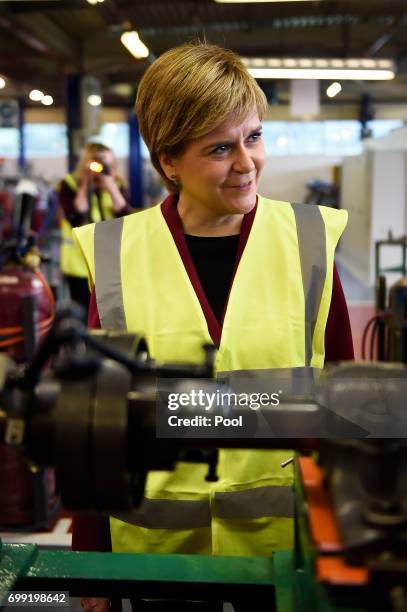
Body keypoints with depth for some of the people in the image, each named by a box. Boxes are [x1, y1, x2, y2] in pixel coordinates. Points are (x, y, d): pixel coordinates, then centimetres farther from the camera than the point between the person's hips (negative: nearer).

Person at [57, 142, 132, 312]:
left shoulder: (118, 185, 5)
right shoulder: (69, 185, -2)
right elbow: (76, 220, -18)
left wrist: (111, 186, -16)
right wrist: (86, 185, -16)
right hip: (81, 265, -2)